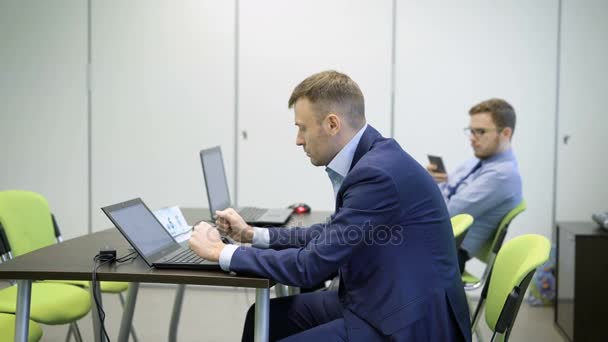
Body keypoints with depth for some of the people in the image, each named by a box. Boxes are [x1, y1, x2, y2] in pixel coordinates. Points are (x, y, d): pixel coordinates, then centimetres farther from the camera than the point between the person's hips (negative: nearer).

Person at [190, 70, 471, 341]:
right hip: (380, 302, 9)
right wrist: (252, 235, 13)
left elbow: (311, 266, -22)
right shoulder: (369, 159, 5)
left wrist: (222, 253, -12)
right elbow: (331, 234, 19)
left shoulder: (378, 172, -25)